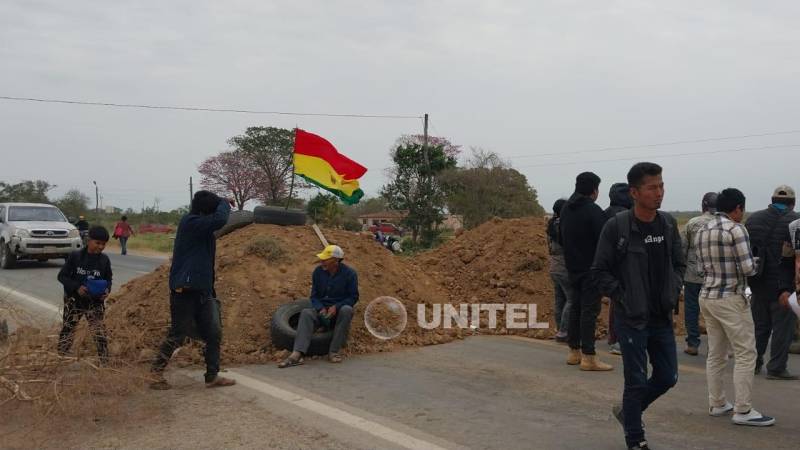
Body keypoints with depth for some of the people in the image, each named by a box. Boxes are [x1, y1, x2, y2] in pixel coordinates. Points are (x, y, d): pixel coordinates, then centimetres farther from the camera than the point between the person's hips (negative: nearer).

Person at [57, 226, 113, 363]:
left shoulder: (104, 260, -2)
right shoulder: (75, 256, -9)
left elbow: (108, 279, 11)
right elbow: (62, 276, -5)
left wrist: (107, 290, -10)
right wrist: (77, 287, -19)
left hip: (95, 302, 1)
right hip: (74, 301, -1)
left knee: (100, 333, -7)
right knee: (67, 331, 9)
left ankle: (105, 362, 1)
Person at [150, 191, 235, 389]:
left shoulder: (201, 228, 13)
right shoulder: (190, 223, -16)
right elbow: (220, 220, -26)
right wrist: (225, 203, -11)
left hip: (202, 291, 9)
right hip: (185, 291, -9)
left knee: (214, 333, 7)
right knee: (178, 334, -1)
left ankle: (212, 376, 14)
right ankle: (156, 372, 13)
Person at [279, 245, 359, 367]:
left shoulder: (349, 273, -9)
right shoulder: (318, 272, 0)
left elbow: (353, 297, -6)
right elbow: (314, 295, 6)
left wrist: (336, 307, -21)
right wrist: (321, 309, -15)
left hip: (339, 310, -2)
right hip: (322, 310, 2)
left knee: (347, 310, -36)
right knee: (306, 313, -28)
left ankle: (334, 352, -30)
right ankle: (297, 355, -45)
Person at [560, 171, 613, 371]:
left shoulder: (565, 209, 11)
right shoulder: (593, 210, -15)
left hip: (573, 267, 8)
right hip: (591, 268, -8)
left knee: (576, 306, 16)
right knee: (590, 309, -6)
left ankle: (574, 351, 22)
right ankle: (588, 356, -6)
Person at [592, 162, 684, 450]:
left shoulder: (668, 224, 3)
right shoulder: (616, 227, -13)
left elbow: (679, 264, 15)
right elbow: (600, 270, -8)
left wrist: (673, 293, 0)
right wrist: (623, 299, -13)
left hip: (662, 318, 5)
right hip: (632, 319, -5)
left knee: (668, 376, 11)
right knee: (637, 381, 2)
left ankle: (627, 411, 35)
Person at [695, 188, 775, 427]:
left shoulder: (702, 231, 10)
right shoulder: (736, 229, -13)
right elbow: (748, 268, -15)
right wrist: (753, 262, 5)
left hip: (707, 297, 8)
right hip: (730, 298, -8)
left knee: (716, 353, 14)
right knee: (745, 353, -1)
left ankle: (716, 404, 19)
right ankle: (742, 410, -1)